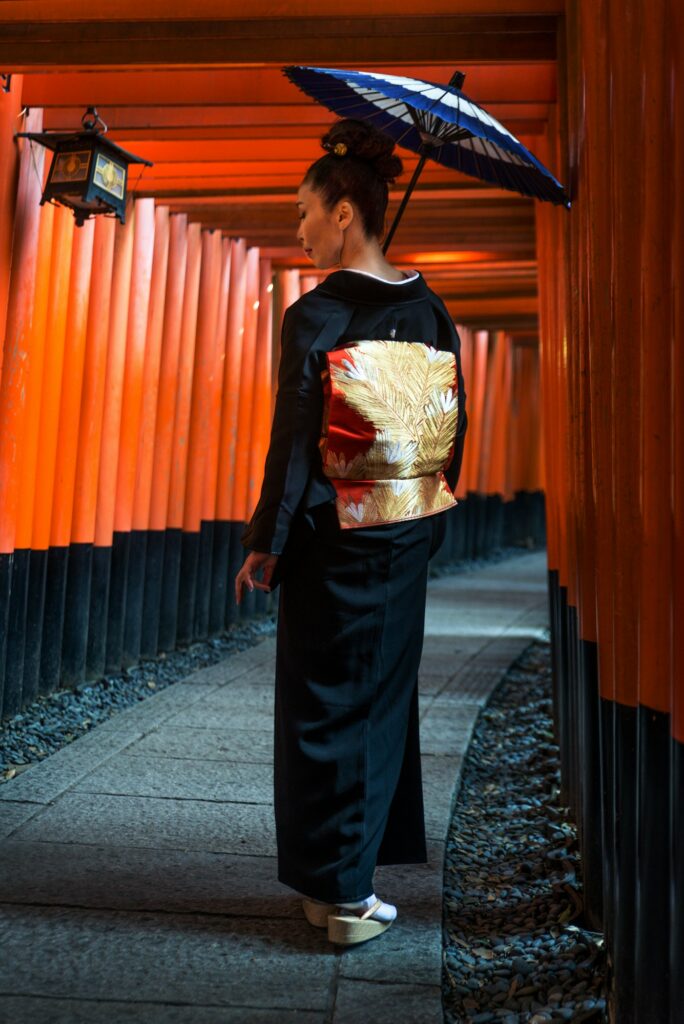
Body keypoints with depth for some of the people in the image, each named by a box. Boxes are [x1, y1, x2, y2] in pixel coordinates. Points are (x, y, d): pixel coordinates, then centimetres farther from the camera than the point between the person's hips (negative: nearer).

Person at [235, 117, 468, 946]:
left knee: (325, 709, 7)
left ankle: (338, 888, 16)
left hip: (331, 544, -5)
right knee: (385, 698, 15)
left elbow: (293, 443, -15)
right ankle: (354, 881, 25)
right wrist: (424, 522, 16)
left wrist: (263, 544, -7)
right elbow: (455, 427, 7)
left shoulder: (313, 316, -13)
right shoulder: (430, 310, 3)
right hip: (406, 544, 5)